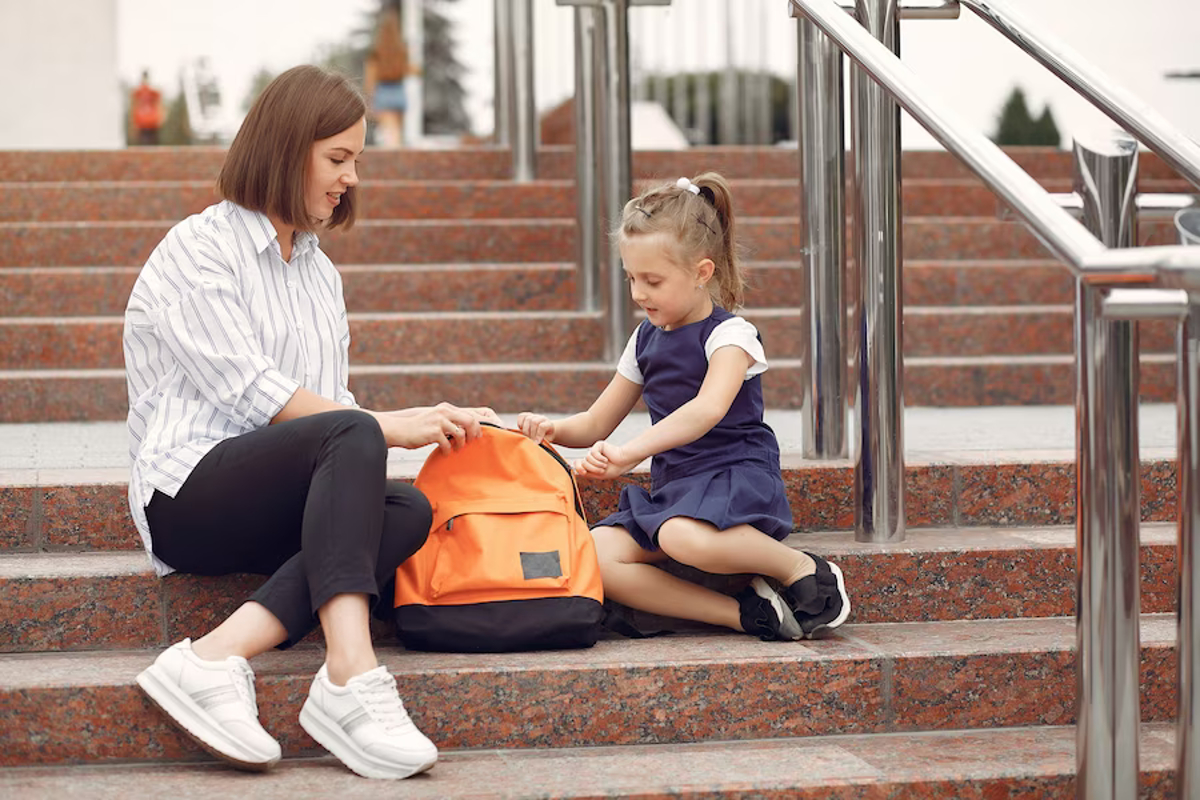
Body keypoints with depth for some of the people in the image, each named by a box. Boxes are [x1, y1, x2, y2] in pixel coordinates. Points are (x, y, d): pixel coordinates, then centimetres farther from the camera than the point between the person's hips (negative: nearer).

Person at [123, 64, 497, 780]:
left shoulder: (320, 272, 24)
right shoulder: (198, 250, -2)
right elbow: (252, 394, -13)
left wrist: (428, 422, 2)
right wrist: (386, 427, -14)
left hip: (282, 506, 7)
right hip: (189, 493, -7)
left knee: (408, 509, -24)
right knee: (349, 437, -33)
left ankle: (218, 656, -38)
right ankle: (352, 678, -46)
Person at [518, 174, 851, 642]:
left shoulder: (730, 335, -7)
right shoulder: (646, 340, 16)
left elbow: (708, 409, -28)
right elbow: (596, 425, 21)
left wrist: (631, 452, -39)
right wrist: (554, 429, -3)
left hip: (735, 476, -7)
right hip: (671, 488, 7)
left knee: (683, 536, -41)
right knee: (595, 555, -21)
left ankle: (803, 569, -14)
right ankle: (743, 613, -24)